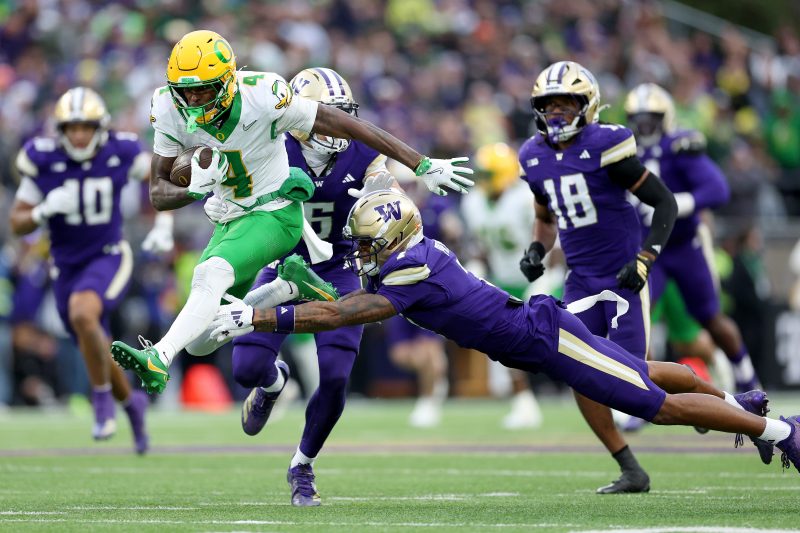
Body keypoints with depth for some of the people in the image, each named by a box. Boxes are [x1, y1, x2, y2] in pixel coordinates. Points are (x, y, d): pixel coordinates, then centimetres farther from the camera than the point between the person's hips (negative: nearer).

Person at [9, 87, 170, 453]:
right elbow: (17, 224, -6)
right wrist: (45, 210, -26)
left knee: (83, 314, -33)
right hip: (67, 265, 3)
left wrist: (164, 225, -3)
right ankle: (130, 402, 44)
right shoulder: (44, 161, -13)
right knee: (95, 351, 13)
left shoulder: (119, 153, -13)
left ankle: (102, 398, -13)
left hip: (109, 257, -3)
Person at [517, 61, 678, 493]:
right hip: (580, 279, 6)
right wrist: (537, 249, 4)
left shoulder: (604, 146, -14)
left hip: (622, 277, -6)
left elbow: (665, 203, -11)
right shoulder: (535, 156, 6)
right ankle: (631, 471, 3)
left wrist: (644, 260, -18)